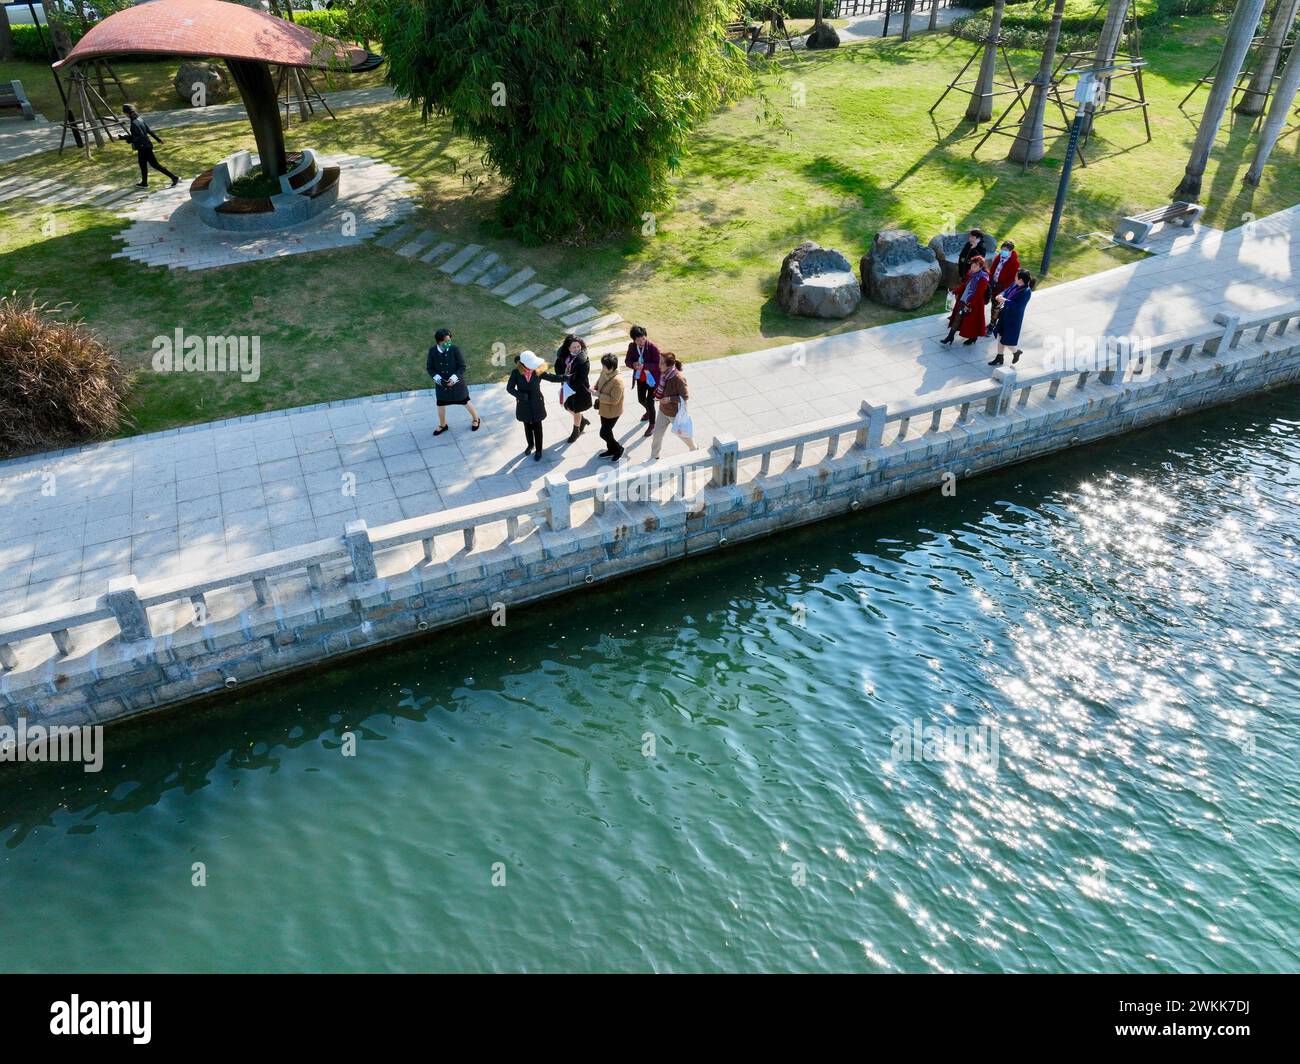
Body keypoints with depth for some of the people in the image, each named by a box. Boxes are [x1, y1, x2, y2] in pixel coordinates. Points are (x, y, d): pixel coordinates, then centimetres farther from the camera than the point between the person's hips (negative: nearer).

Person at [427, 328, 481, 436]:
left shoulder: (455, 349, -22)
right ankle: (442, 425, 43)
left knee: (466, 402, 15)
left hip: (457, 382, -2)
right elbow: (429, 368, -6)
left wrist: (453, 379, -27)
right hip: (441, 384, 2)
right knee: (441, 405, 16)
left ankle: (476, 419, 42)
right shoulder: (432, 351, -16)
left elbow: (462, 367, -15)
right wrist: (438, 379, -20)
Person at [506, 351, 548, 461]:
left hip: (537, 405, -1)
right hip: (524, 405, 1)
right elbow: (509, 388, -19)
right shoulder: (516, 373, -21)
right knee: (527, 426, 23)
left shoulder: (538, 371, -20)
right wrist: (522, 395, -30)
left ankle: (538, 450, 34)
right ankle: (530, 445, 50)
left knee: (537, 427, 14)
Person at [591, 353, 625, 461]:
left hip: (612, 412, -8)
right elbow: (598, 384, 13)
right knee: (607, 431, 22)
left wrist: (599, 395, -27)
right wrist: (594, 389, -9)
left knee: (604, 433, 1)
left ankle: (618, 449, 23)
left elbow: (614, 400, -31)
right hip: (604, 409, 8)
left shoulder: (617, 381, -32)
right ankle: (611, 450, 42)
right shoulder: (603, 373, -7)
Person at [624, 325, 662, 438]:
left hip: (652, 378, -6)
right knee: (641, 399, 22)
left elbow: (658, 364, -26)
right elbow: (627, 361, -2)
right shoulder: (632, 346, -10)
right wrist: (633, 364, -26)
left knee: (650, 401, -2)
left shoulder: (653, 348, -26)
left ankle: (652, 425, 20)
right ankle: (648, 411, 57)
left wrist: (644, 365, -38)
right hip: (640, 378, 6)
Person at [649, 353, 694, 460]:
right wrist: (658, 395, -4)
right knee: (657, 434, 12)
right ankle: (654, 456, 32)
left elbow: (685, 396, -26)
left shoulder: (678, 378, -32)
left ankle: (694, 449, 48)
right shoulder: (665, 374, -10)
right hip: (663, 410, 6)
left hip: (676, 413, -6)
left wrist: (669, 399, -33)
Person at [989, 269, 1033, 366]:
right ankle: (999, 358, 29)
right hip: (1005, 314, 8)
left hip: (1014, 318, -8)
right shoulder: (1015, 285, -3)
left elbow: (1018, 306, -28)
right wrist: (1001, 296, -9)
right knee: (1000, 336, 15)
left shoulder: (1026, 291, -25)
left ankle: (1016, 351, 37)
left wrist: (1005, 300, -28)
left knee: (1008, 340, 5)